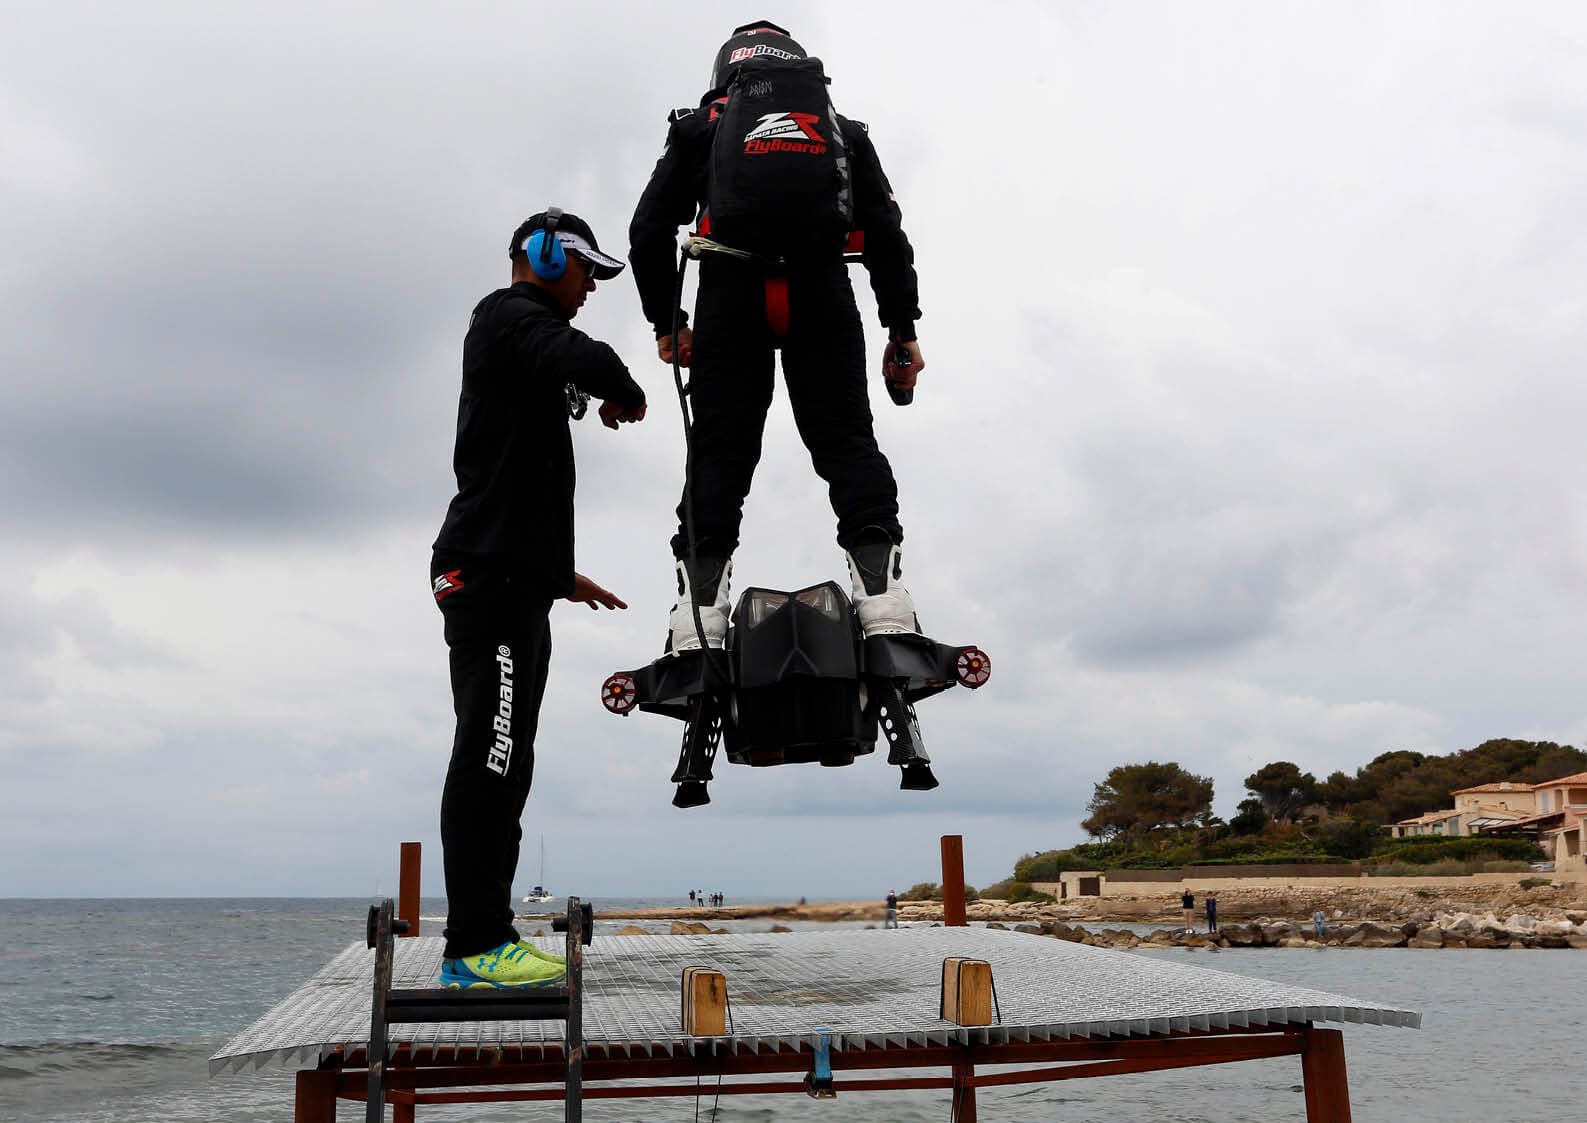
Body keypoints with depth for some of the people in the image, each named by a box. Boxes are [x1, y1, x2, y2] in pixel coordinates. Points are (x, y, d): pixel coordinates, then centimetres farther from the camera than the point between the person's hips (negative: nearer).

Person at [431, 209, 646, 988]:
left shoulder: (518, 337, 29)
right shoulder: (510, 315, -1)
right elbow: (585, 360, -24)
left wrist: (562, 574, 31)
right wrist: (627, 396, -2)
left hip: (513, 582, 11)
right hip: (490, 574, -11)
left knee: (500, 762, 8)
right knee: (490, 756, -13)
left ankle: (483, 939, 11)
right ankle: (475, 946, -12)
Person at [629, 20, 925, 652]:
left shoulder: (698, 127, 24)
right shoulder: (843, 130, 27)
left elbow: (649, 231, 14)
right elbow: (886, 234, 17)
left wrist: (665, 322, 20)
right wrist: (903, 329, 17)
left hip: (731, 292, 0)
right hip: (822, 296, 1)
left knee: (720, 451, 0)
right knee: (845, 439, 2)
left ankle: (698, 622, -11)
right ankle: (884, 604, -14)